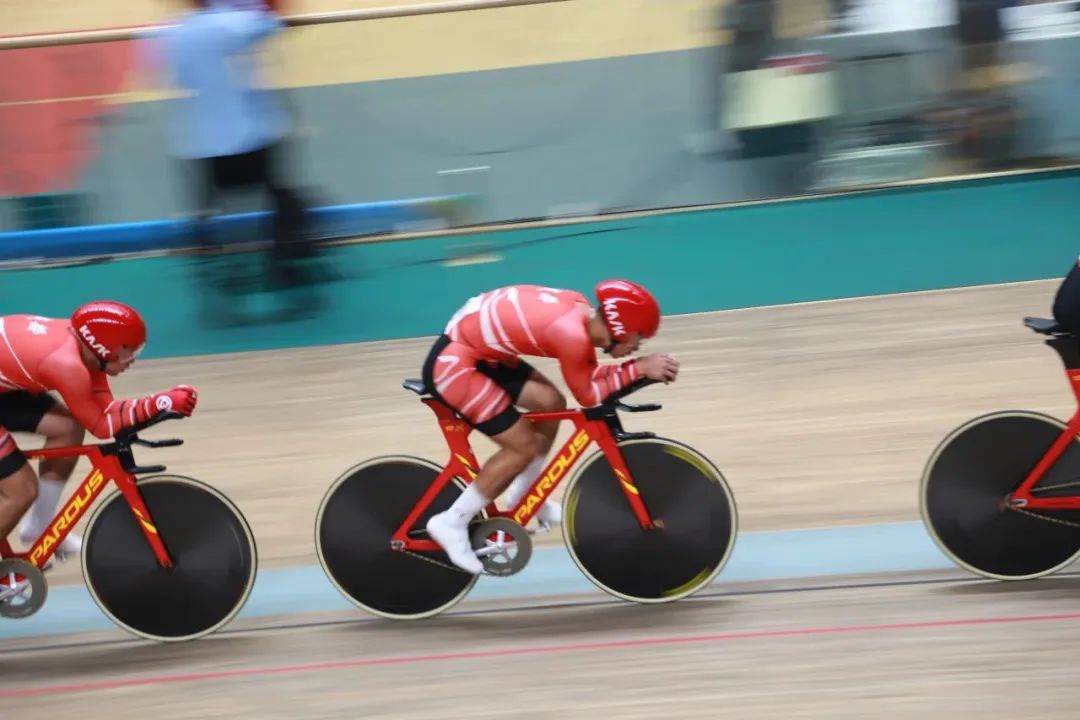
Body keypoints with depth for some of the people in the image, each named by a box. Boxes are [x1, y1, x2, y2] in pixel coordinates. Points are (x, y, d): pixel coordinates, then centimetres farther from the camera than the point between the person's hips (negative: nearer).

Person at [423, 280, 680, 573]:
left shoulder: (581, 309, 1)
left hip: (474, 346, 10)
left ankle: (523, 498, 28)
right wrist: (639, 369, -12)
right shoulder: (571, 332, -26)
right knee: (524, 447, -5)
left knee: (551, 403, 13)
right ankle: (452, 524, 3)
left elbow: (589, 374, 10)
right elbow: (587, 394, -14)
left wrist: (644, 367, -1)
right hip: (452, 364, -10)